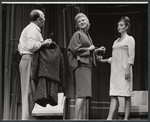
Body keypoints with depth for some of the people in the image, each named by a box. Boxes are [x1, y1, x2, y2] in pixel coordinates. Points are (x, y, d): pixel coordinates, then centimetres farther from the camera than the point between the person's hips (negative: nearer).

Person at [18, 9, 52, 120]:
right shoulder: (32, 29, -10)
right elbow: (31, 46, -24)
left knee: (28, 92, 10)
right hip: (30, 60, -10)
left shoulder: (27, 29, 22)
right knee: (30, 91, -10)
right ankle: (27, 117, -11)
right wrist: (43, 43, -10)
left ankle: (26, 117, 11)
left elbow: (20, 47, 23)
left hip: (25, 60, 10)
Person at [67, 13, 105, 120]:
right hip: (81, 64, -9)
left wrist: (97, 50, 17)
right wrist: (89, 49, -6)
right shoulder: (77, 34, -4)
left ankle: (80, 117, 8)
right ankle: (76, 118, -20)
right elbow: (75, 49, -14)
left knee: (84, 94, 6)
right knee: (82, 93, -17)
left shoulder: (87, 35, 21)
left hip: (87, 65, 9)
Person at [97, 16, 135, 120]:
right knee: (113, 96, -4)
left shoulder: (130, 39, 2)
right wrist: (104, 60, 9)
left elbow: (131, 56, -7)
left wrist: (127, 69, -16)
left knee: (127, 96, -4)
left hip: (124, 70, -6)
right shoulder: (116, 41, 20)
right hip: (115, 71, 6)